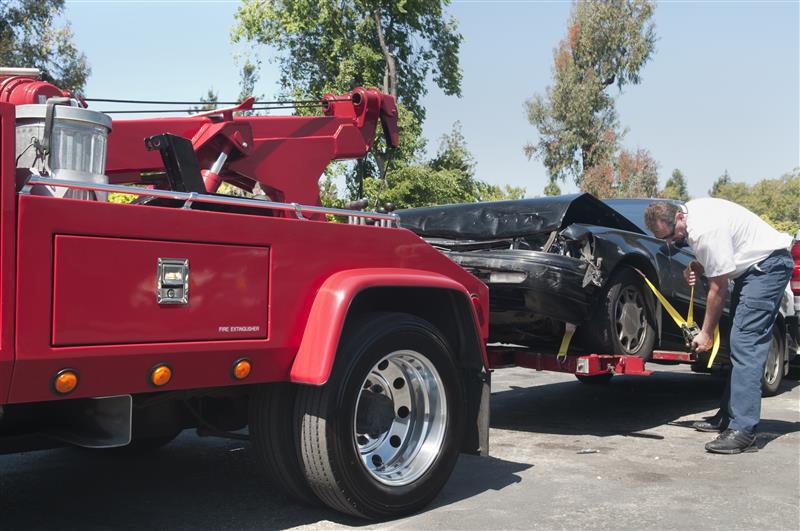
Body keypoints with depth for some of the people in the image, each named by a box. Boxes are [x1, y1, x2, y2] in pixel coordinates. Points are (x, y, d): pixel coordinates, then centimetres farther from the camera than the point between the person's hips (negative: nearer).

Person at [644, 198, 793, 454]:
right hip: (753, 265, 10)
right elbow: (713, 258, 16)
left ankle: (743, 430, -21)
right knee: (739, 343, 9)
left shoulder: (705, 231, -28)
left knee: (745, 343, -18)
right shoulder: (690, 212, 1)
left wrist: (706, 334, -10)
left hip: (768, 263, -10)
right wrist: (696, 267, -6)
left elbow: (719, 288, -20)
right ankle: (728, 416, 13)